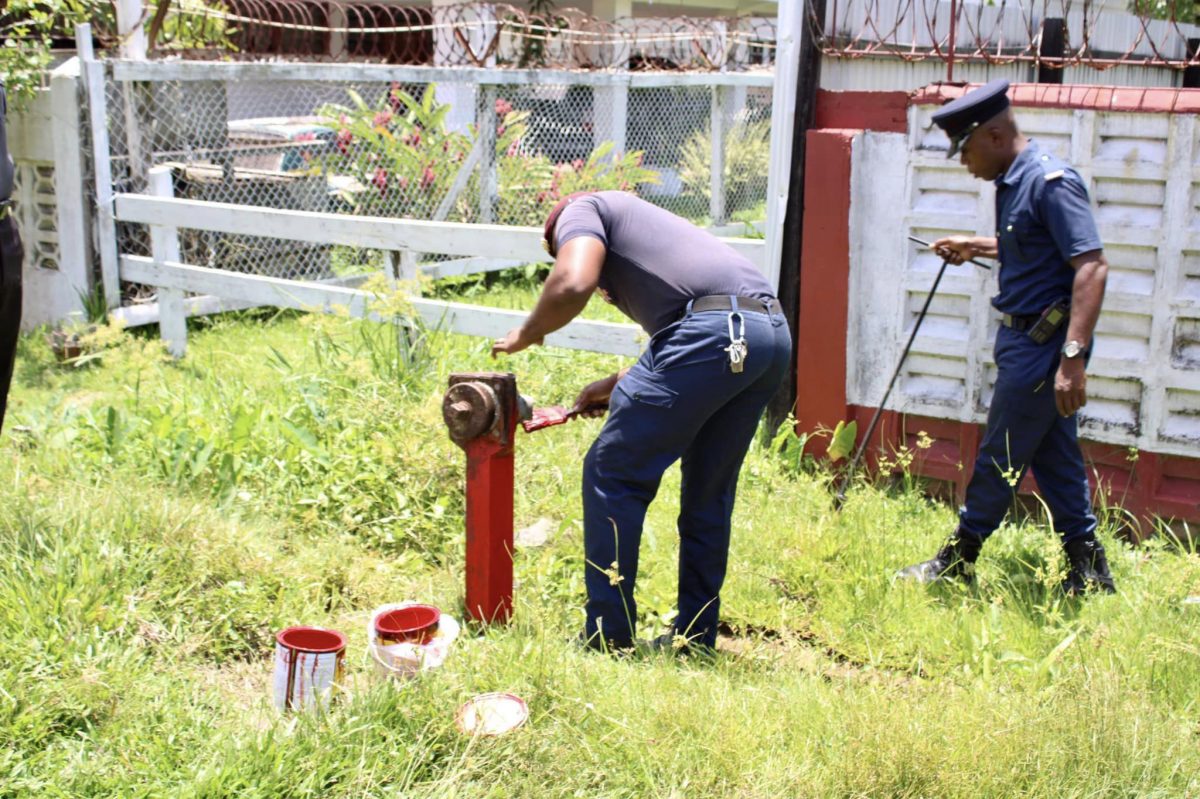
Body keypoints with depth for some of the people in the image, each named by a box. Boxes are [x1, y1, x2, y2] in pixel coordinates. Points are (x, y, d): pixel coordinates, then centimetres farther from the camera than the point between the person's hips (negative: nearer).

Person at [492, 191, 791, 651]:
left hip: (712, 329, -9)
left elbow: (572, 285, -7)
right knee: (709, 491, 20)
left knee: (613, 474, 3)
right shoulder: (637, 222, 38)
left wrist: (526, 334, 9)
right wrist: (616, 384, 40)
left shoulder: (582, 210, 14)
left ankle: (607, 636, 8)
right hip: (774, 329, 9)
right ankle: (696, 637, 25)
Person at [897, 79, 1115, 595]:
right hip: (1026, 336, 10)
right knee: (1053, 456, 13)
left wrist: (1073, 356, -31)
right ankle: (1087, 571, 21)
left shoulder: (1051, 182, -19)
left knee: (1000, 458, 2)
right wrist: (974, 247, 16)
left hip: (1043, 341, -10)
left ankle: (957, 562, 15)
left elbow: (1091, 266, -26)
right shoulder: (1013, 182, 11)